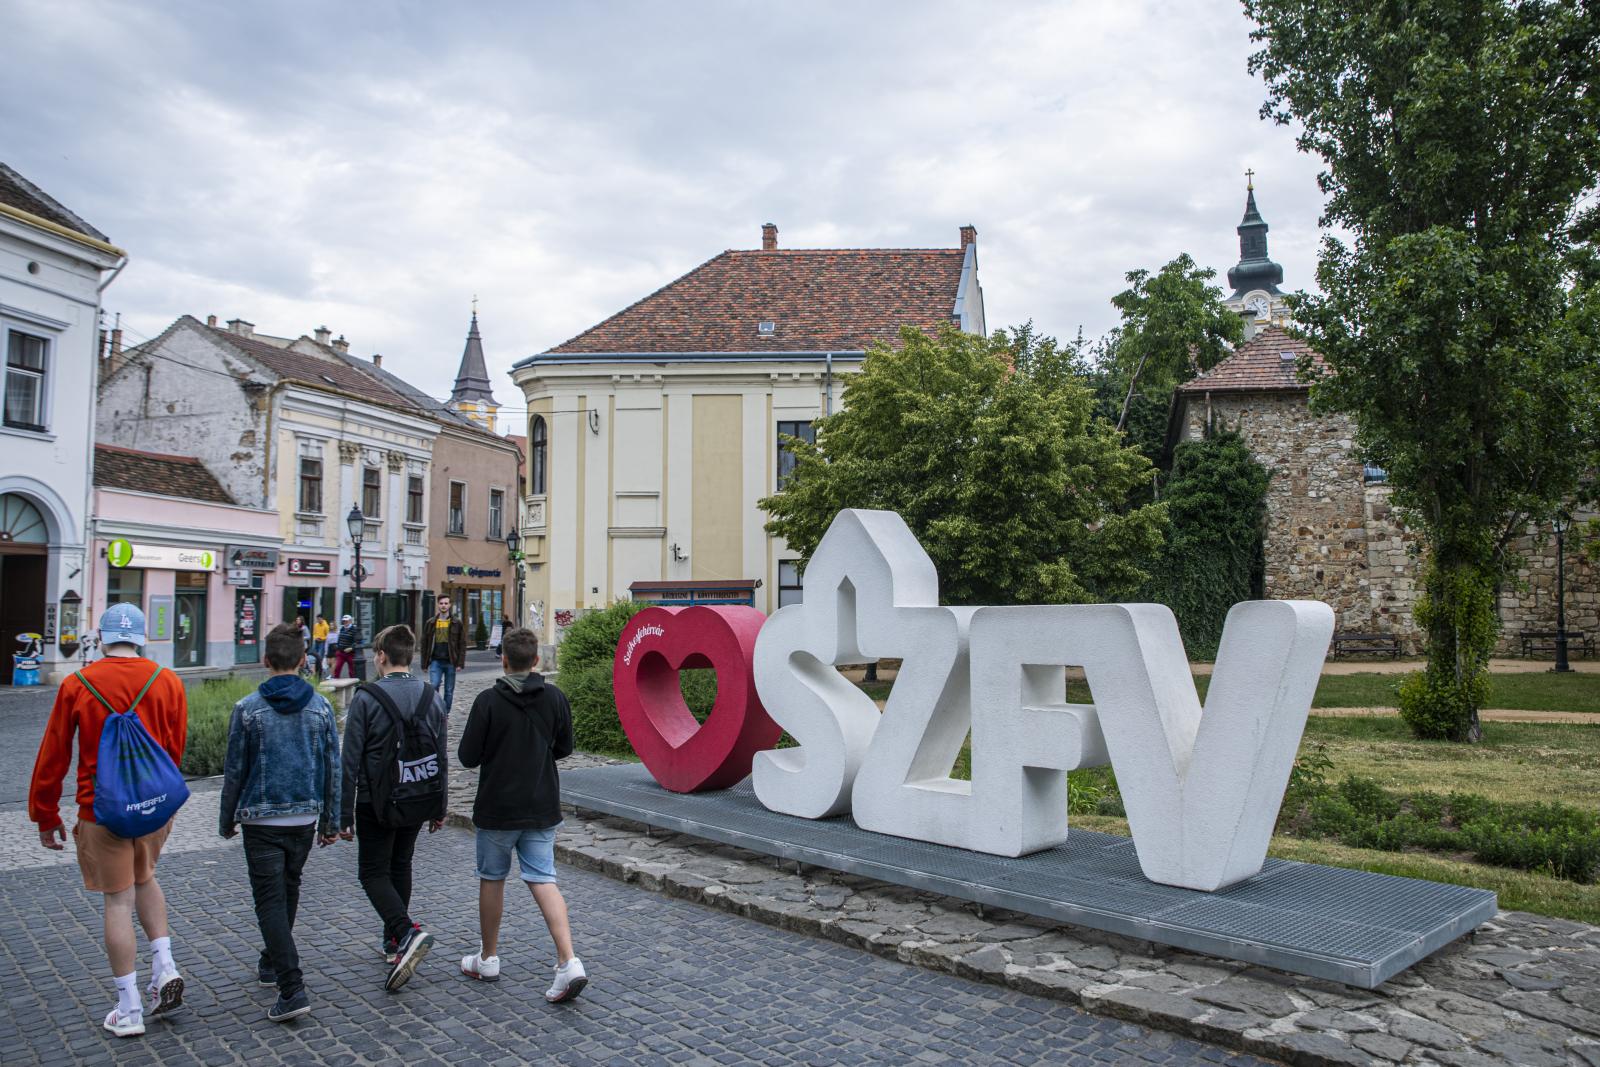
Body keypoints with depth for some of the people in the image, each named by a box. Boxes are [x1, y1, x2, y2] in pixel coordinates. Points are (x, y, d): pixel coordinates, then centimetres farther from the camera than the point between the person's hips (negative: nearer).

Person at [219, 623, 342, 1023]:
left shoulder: (248, 708, -9)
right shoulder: (320, 706, -1)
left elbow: (235, 770, -4)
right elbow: (333, 768, 2)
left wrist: (226, 820, 11)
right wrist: (330, 821, 12)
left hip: (261, 819, -3)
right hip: (305, 817, 4)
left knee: (270, 900, -2)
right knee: (289, 889, 22)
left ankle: (292, 988, -9)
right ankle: (272, 962, 39)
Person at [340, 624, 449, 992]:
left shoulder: (366, 699, -13)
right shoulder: (431, 697, 1)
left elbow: (351, 761, -13)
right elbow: (442, 758, 7)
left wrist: (344, 814, -6)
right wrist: (439, 807, 16)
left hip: (376, 803, -5)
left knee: (374, 873, 5)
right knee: (400, 867, 20)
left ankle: (408, 932, -16)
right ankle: (394, 941, 28)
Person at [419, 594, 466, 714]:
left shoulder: (457, 623, 2)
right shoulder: (430, 623, 7)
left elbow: (462, 644, 1)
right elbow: (425, 644, 9)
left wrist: (460, 663, -7)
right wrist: (424, 663, 5)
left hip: (450, 662, 0)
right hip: (435, 661, 0)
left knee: (449, 691, 6)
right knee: (434, 686, -12)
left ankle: (445, 714, 16)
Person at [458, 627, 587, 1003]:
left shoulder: (489, 701, -14)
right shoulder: (555, 698, -3)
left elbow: (468, 756, -10)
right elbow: (564, 748, 7)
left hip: (497, 808, -3)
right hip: (542, 808, 3)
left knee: (492, 879, 16)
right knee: (543, 880, 3)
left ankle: (488, 959, 30)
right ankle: (569, 962, -11)